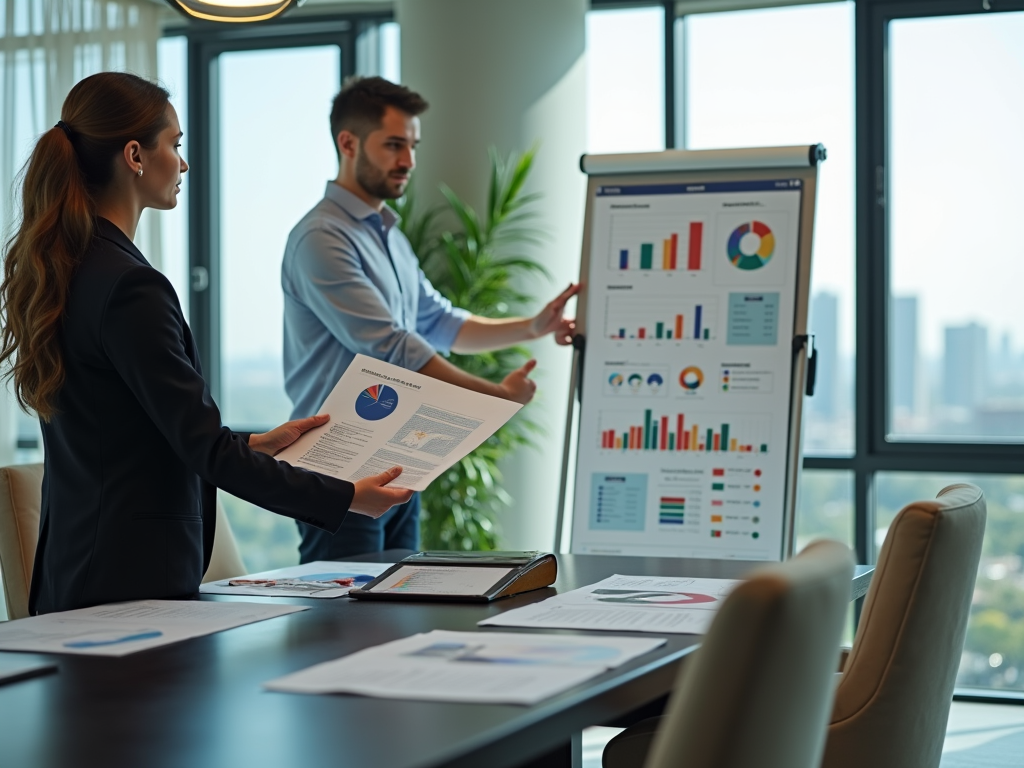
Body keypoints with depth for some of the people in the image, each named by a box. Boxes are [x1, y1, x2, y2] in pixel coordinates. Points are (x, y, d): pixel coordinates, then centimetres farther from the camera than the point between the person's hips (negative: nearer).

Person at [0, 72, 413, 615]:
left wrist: (256, 444, 22)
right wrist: (346, 498, -12)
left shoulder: (57, 268, 10)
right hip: (137, 582, -9)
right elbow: (205, 450, -18)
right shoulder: (130, 288, -19)